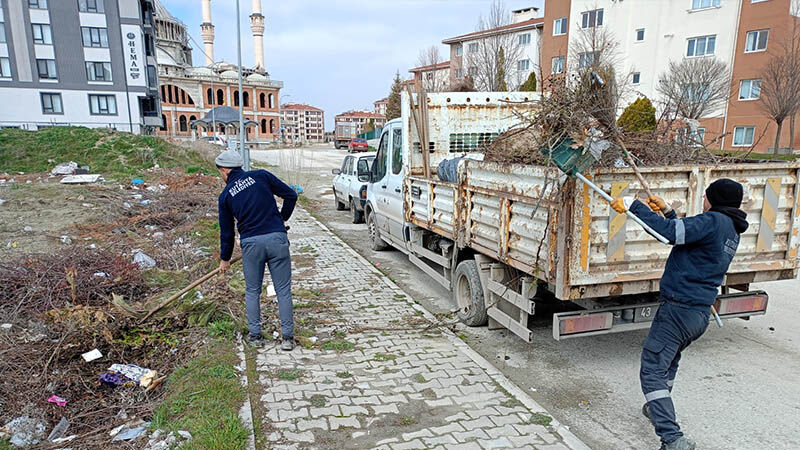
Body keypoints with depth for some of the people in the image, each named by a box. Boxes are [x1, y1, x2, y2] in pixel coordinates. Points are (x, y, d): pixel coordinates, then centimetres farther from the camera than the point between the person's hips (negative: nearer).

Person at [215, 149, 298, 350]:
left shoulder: (225, 195, 9)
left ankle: (255, 336, 22)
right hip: (277, 238, 0)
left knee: (252, 291, 18)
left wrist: (225, 259, 27)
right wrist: (282, 219, 18)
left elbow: (226, 230, 15)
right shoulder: (261, 176, 7)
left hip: (250, 243, 0)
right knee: (283, 290, 6)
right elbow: (290, 195, 3)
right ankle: (288, 338, 10)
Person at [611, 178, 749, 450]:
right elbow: (686, 234, 27)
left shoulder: (714, 221, -14)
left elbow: (670, 232, -27)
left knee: (652, 371, -8)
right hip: (702, 313, 10)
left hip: (679, 308, -10)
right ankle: (657, 410, 46)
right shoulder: (732, 231, 15)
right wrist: (667, 211, 26)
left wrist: (634, 205, -22)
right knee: (669, 361, 30)